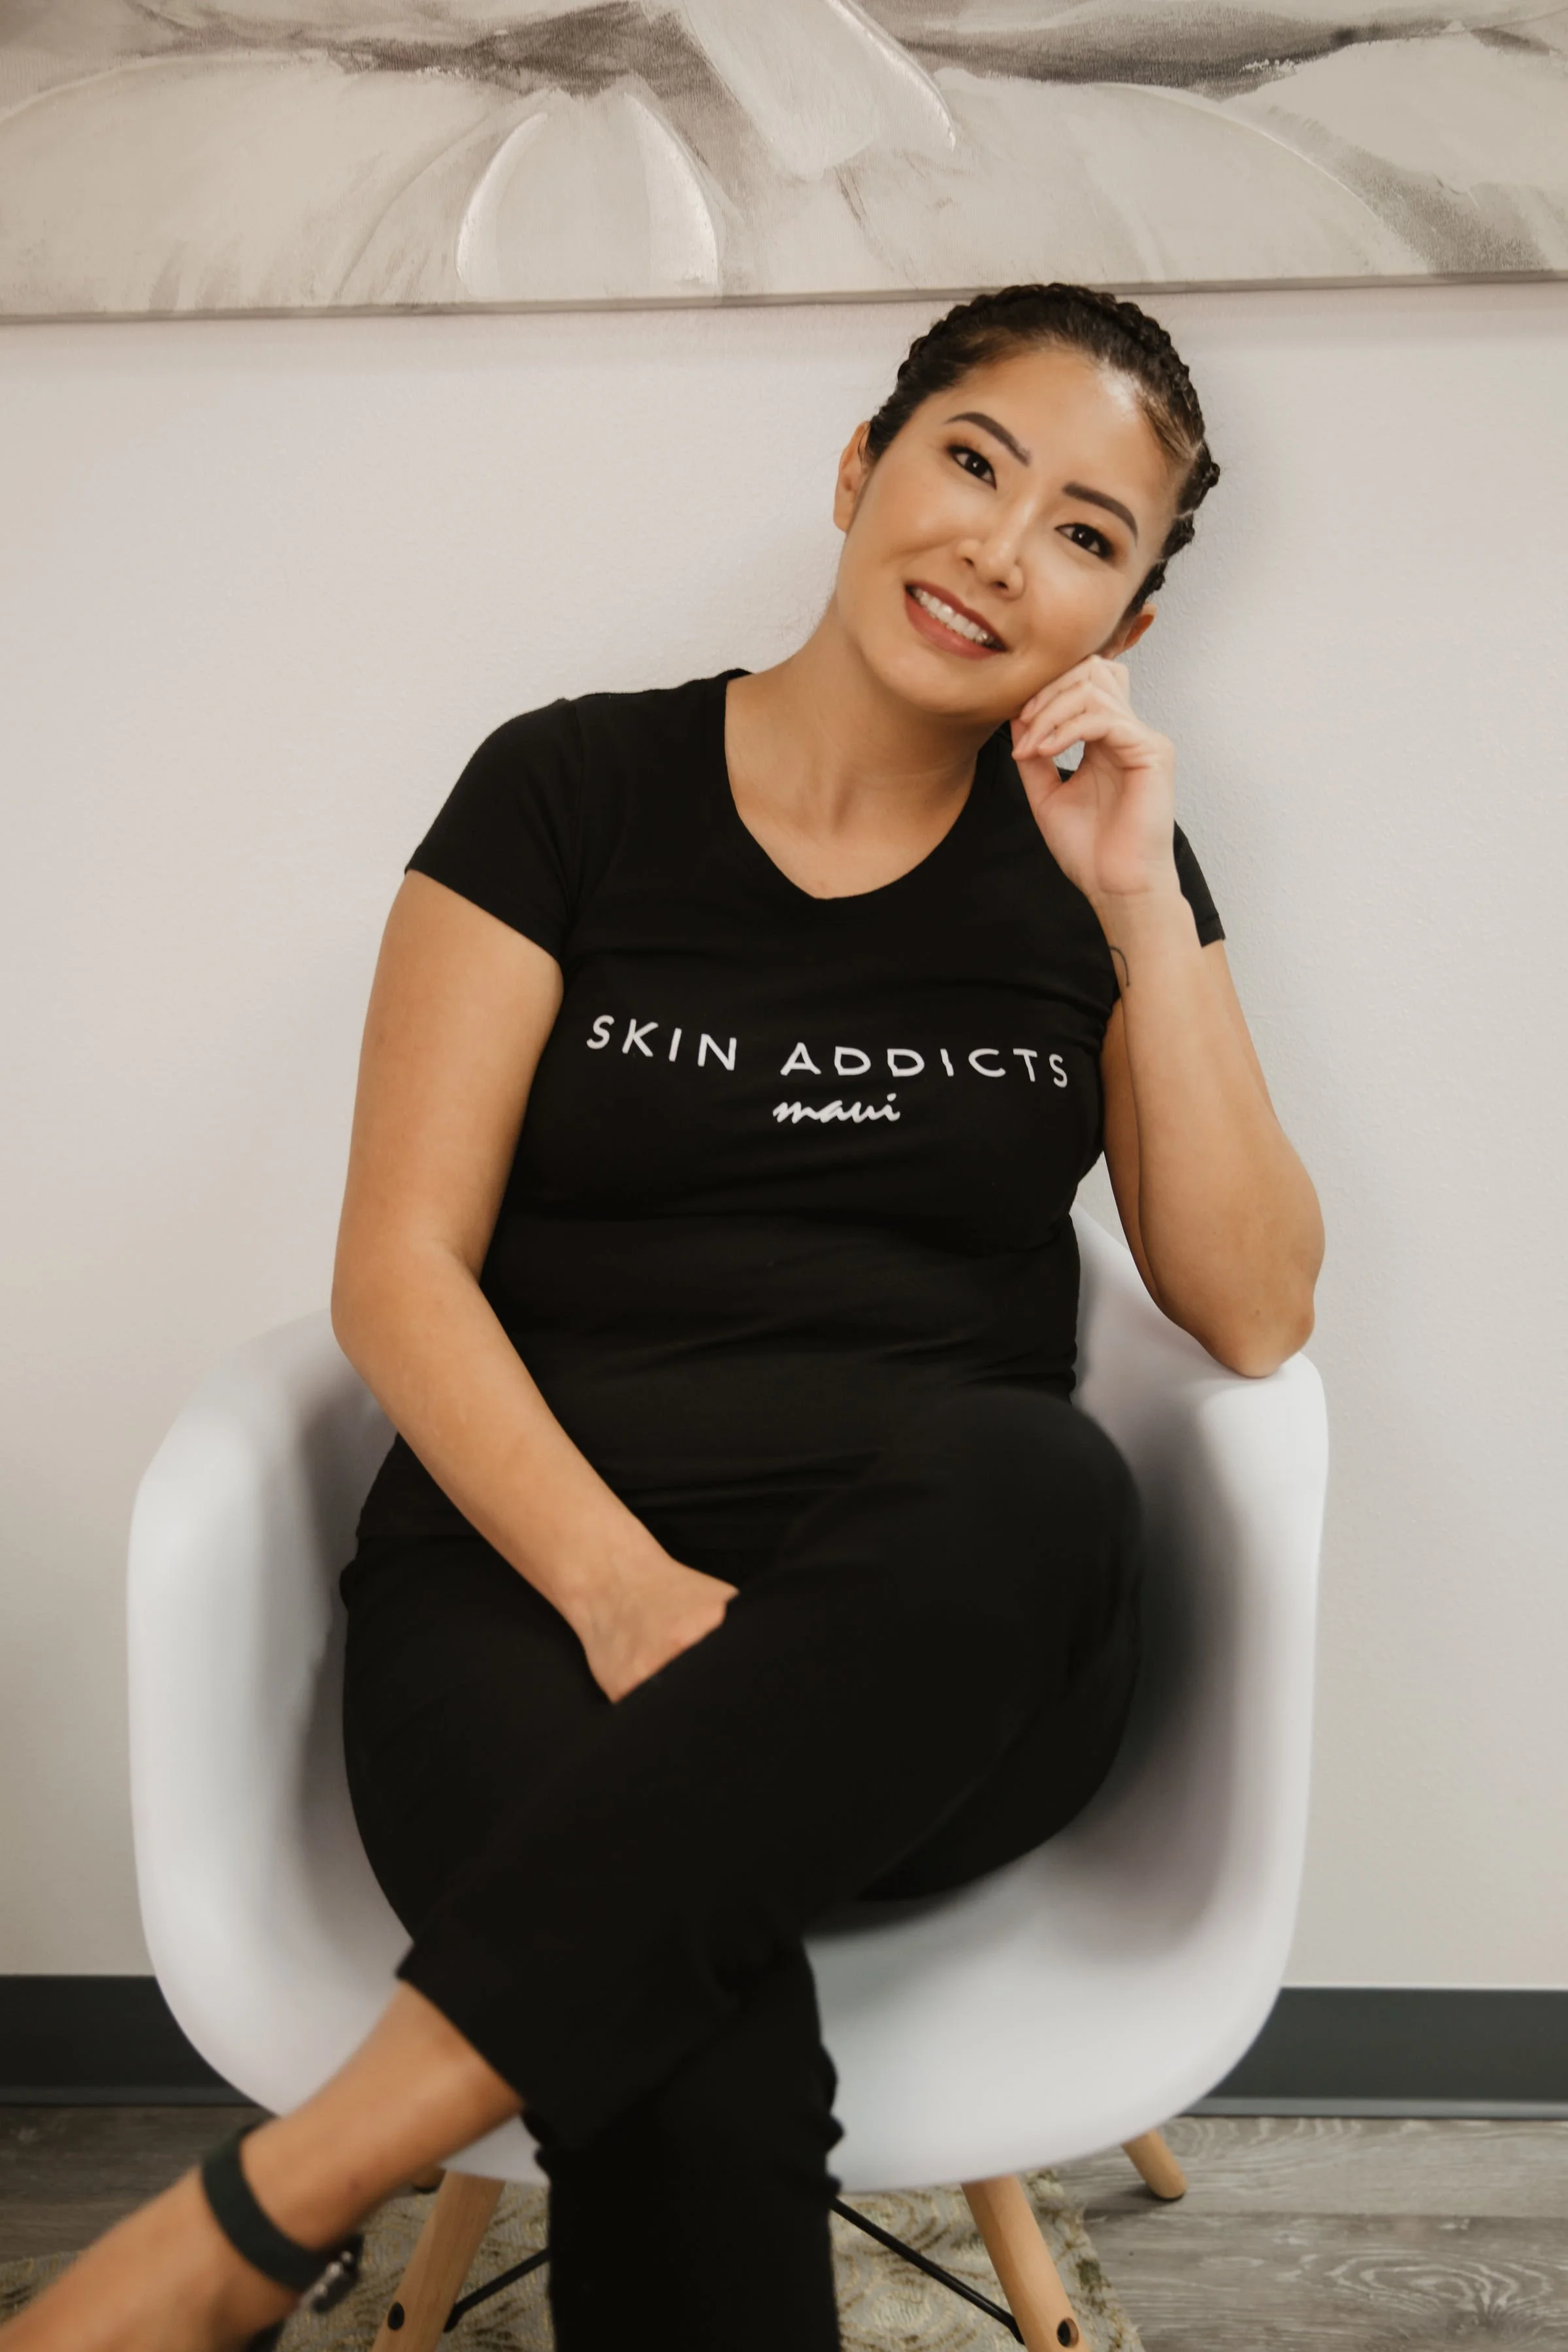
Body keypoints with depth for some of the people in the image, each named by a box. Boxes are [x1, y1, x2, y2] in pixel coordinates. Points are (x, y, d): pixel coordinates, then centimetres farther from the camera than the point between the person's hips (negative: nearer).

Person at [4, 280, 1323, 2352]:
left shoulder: (1098, 863, 12)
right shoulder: (572, 790, 5)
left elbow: (1254, 1313, 4)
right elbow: (396, 1272, -2)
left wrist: (1138, 912, -4)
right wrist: (621, 1584, -17)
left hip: (940, 1646, 3)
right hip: (534, 1572, -2)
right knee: (704, 2073, -37)